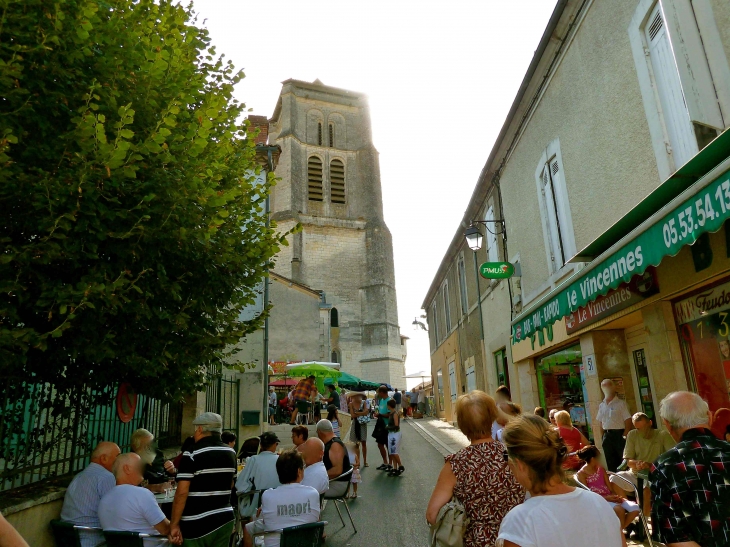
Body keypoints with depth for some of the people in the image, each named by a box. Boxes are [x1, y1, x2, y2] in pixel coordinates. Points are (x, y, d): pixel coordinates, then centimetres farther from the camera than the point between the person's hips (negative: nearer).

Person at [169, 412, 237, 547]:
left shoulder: (191, 455, -14)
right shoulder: (231, 453, 4)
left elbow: (182, 493, -18)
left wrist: (174, 524, -11)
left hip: (197, 523, -5)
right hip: (224, 519, 5)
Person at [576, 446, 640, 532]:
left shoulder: (600, 468, 14)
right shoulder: (581, 474, -6)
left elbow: (610, 487, 10)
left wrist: (615, 496, -12)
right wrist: (606, 498, -20)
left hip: (610, 498, 7)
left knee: (635, 508, -16)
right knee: (619, 510, -34)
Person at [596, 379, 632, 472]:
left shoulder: (620, 403, -3)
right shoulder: (601, 405, 11)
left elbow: (628, 421, -7)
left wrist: (624, 436, -13)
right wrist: (602, 437, 5)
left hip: (619, 434, -5)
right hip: (607, 436, 5)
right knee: (610, 463, 9)